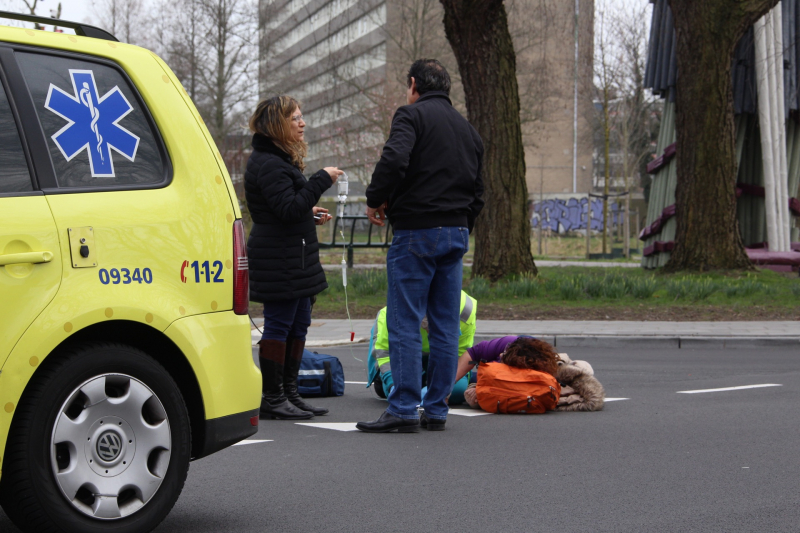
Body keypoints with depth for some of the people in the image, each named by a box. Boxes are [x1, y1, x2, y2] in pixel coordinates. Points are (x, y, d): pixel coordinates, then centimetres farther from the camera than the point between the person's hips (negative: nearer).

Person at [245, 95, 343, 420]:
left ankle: (289, 393, 20)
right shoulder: (268, 164, -16)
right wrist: (322, 180, -21)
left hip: (295, 258, 11)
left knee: (298, 325, 13)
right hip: (278, 261, -11)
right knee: (279, 326, -6)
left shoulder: (280, 159, 19)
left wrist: (310, 214, 14)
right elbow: (288, 209, -24)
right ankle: (272, 397, 0)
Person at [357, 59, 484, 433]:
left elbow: (394, 160, -22)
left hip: (416, 233, -7)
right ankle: (436, 410, 11)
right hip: (457, 234, 7)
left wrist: (376, 201, -8)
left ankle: (404, 410, -8)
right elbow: (477, 191, 22)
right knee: (445, 326, 8)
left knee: (404, 324, -5)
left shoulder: (412, 115, -4)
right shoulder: (467, 129, 21)